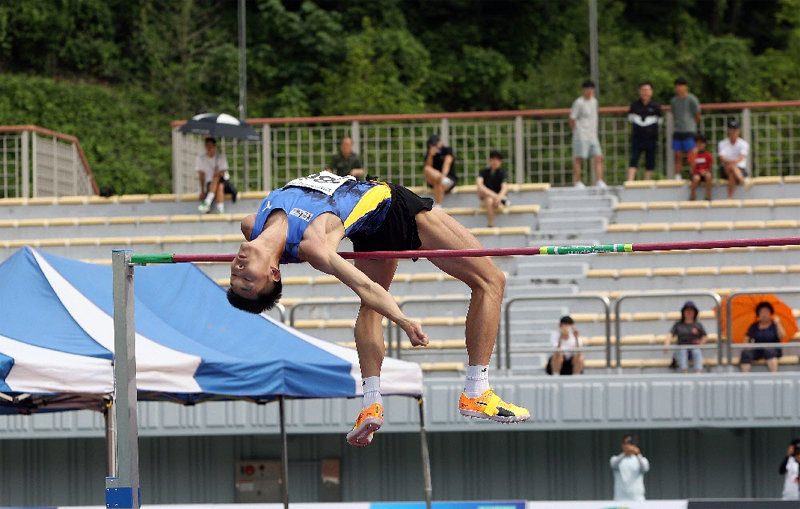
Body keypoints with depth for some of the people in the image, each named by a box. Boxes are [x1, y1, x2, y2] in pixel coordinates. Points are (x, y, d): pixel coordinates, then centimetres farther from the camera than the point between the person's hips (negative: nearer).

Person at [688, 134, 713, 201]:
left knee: (708, 175, -37)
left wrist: (706, 171, -16)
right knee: (696, 178, -38)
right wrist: (694, 154, -22)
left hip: (705, 173, 1)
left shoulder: (707, 154, 3)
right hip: (696, 173, -1)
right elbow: (693, 166, -13)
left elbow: (710, 167, 6)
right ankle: (692, 196, -15)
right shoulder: (692, 154, -1)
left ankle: (708, 196, -23)